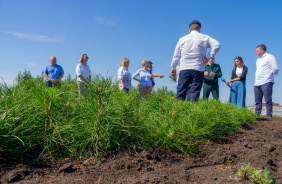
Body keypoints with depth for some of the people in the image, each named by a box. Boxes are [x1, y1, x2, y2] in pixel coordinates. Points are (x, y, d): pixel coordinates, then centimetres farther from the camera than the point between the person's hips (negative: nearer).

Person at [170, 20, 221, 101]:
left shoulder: (182, 39, 13)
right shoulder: (205, 38, 7)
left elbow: (176, 55, 14)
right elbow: (217, 45, -7)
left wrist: (173, 68, 21)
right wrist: (210, 57, -3)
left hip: (184, 69, 2)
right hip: (198, 70, -1)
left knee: (181, 92, 3)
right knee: (195, 92, -1)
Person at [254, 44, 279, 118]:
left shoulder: (270, 57, 1)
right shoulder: (258, 60, 24)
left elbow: (275, 69, -5)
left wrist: (270, 75, 7)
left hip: (266, 82, -7)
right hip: (257, 83, 8)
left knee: (268, 100, -7)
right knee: (257, 100, 6)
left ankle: (269, 116, -6)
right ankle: (257, 115, 9)